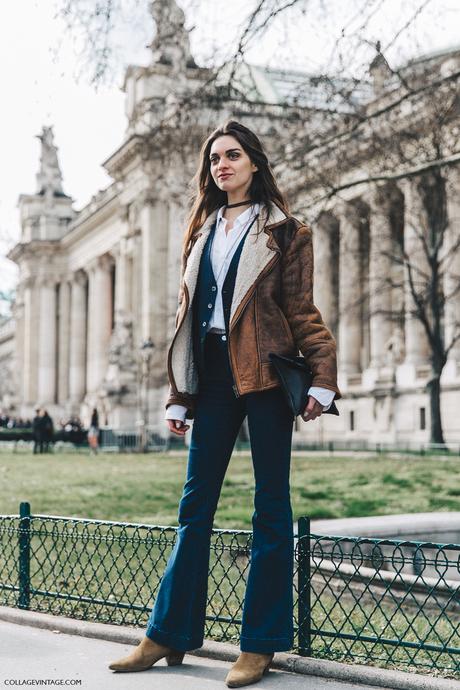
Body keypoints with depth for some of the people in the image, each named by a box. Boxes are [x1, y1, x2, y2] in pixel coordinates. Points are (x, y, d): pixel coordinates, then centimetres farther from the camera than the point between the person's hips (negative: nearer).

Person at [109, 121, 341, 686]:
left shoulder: (285, 231, 5)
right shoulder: (201, 233, 18)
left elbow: (302, 311, 0)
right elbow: (185, 315, 16)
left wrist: (323, 378, -13)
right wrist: (179, 396, 11)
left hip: (264, 371, -4)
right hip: (213, 374, 5)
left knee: (270, 507, -1)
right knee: (196, 504, 5)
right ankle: (167, 634, 12)